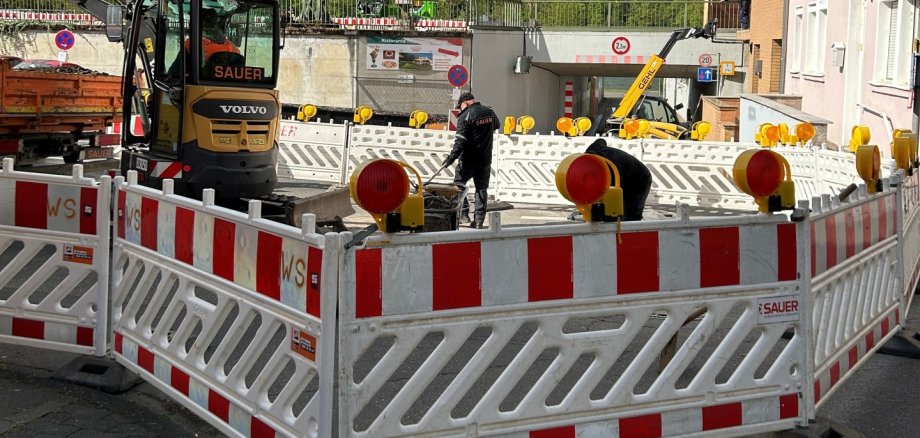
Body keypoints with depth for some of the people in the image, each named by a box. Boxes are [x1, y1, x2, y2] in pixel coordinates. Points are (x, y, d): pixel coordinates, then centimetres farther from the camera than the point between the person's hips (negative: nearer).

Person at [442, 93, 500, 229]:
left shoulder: (465, 116, -14)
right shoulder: (490, 112, 5)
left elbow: (460, 141, -21)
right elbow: (496, 126, 27)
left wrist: (451, 157, -21)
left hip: (468, 160, -5)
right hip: (485, 159, 5)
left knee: (459, 184, 10)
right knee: (482, 188, 9)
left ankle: (464, 213, 2)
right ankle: (479, 220, 7)